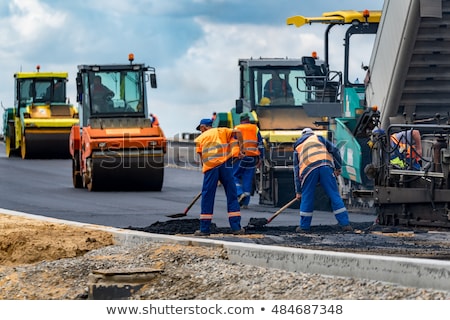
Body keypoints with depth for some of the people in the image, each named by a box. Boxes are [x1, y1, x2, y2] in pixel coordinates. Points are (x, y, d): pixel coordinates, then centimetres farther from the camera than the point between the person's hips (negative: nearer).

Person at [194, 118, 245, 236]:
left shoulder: (200, 138, 17)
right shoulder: (221, 131, 18)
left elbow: (201, 158, 11)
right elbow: (237, 132, 3)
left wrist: (204, 170, 17)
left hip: (210, 166, -1)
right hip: (225, 164, 1)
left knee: (207, 197, 5)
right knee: (232, 196, 6)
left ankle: (204, 229, 4)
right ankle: (236, 227, 3)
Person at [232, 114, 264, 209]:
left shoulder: (237, 129, 2)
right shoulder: (255, 129, 9)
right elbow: (260, 144, 8)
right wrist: (260, 157, 12)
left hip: (240, 157, -3)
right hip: (253, 158, 3)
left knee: (235, 176, 8)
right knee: (248, 179, 5)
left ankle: (240, 193, -16)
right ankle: (245, 203, 5)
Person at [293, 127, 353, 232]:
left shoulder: (297, 146, 30)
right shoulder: (318, 138, 27)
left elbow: (296, 170, 27)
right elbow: (334, 150, 14)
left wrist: (298, 191, 27)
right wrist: (338, 167, 20)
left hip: (309, 169, 0)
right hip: (326, 166, 0)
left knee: (307, 197, 12)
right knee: (334, 195, 3)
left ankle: (304, 226, 15)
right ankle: (345, 224, 0)